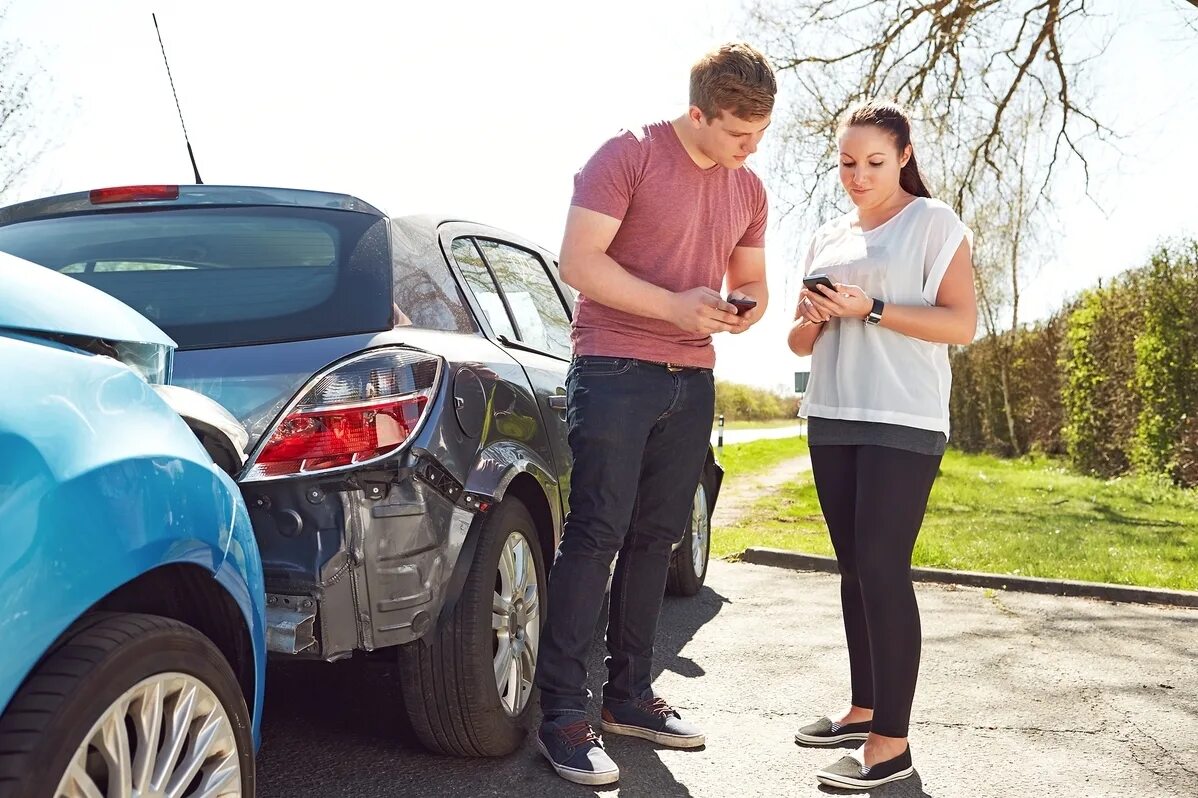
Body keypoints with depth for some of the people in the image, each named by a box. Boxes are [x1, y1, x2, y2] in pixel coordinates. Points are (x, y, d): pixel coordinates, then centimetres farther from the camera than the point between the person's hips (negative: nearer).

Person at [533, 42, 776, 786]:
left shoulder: (749, 190, 12)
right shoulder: (629, 155, -8)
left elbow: (752, 281, 20)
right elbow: (579, 261, -14)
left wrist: (745, 308, -4)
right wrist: (674, 305, -20)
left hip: (692, 381, 7)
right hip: (615, 373, -6)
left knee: (656, 538, 9)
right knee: (596, 535, -8)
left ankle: (630, 693, 19)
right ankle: (564, 713, -3)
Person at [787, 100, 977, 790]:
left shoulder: (934, 222, 0)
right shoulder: (829, 238, 17)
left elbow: (963, 324, -9)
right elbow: (803, 345, 21)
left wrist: (871, 308, -17)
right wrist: (810, 318, -2)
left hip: (903, 424, -6)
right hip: (832, 421, 6)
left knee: (883, 569, -12)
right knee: (855, 569, 8)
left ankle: (891, 741, -8)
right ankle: (864, 708, 18)